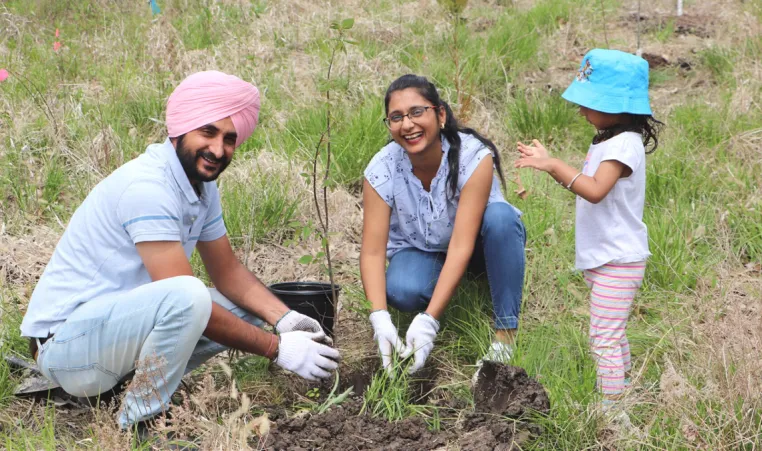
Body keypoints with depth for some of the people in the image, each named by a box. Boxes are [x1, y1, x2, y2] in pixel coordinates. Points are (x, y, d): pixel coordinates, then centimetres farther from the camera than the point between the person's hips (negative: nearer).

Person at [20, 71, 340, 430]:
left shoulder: (202, 185, 5)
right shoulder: (148, 187, -24)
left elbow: (228, 272, 11)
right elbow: (185, 298, -26)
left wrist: (283, 319, -7)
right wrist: (277, 349, -22)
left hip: (122, 325, 10)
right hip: (64, 341, -9)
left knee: (247, 310, 7)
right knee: (188, 296, -33)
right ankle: (142, 423, -14)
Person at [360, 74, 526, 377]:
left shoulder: (475, 157, -31)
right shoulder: (381, 170, -22)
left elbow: (461, 246, -36)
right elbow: (372, 252, -24)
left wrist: (428, 321, -43)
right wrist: (379, 318, -41)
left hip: (474, 248, -1)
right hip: (419, 249, 1)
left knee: (500, 216, -35)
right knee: (400, 291, -33)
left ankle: (506, 333, -24)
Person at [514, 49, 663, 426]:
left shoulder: (624, 144, -20)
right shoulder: (607, 140, 11)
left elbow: (595, 191, -33)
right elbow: (583, 185, 14)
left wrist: (554, 165, -32)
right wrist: (549, 164, 2)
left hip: (618, 260, -10)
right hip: (605, 257, 10)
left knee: (604, 338, -7)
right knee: (613, 336, 22)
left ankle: (610, 407, -1)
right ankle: (624, 391, 35)